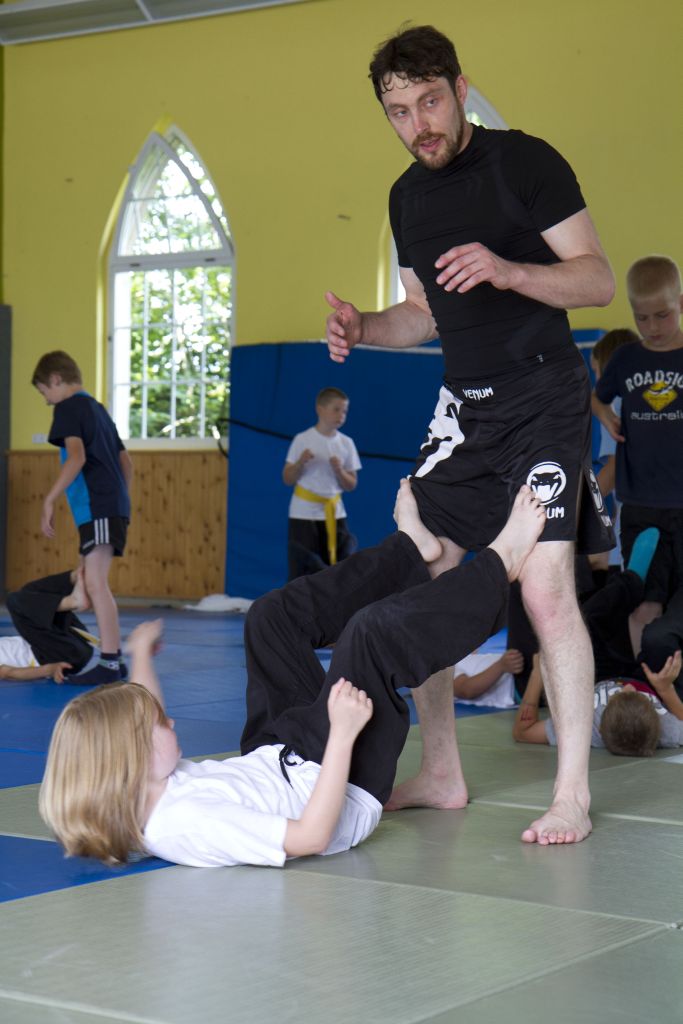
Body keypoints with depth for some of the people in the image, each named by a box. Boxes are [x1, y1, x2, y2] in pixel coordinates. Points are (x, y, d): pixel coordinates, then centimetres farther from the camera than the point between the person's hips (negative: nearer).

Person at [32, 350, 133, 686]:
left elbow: (76, 456, -19)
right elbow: (126, 463, 24)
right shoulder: (98, 409, 23)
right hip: (114, 505, 9)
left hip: (95, 507, -9)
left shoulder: (69, 407, -4)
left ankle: (109, 664, -17)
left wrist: (49, 500, -18)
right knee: (93, 583, 15)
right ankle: (112, 656, 17)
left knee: (95, 583, -13)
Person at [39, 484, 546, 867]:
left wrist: (142, 653, 20)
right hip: (344, 788, -9)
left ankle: (411, 549, 25)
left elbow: (141, 728, 11)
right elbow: (310, 836, -37)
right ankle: (498, 567, 3)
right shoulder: (188, 824, -39)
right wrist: (342, 735, -40)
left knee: (273, 616, 11)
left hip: (274, 759, 9)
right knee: (372, 632, -21)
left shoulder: (135, 802, -14)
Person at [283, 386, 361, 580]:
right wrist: (300, 463, -20)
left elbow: (351, 485, 7)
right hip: (304, 513, -4)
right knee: (301, 569, -3)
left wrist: (339, 471, -12)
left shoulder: (346, 443, 3)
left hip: (334, 514, 4)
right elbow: (288, 480, -2)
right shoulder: (302, 440, -6)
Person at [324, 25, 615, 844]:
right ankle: (440, 775, 16)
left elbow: (598, 280, -12)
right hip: (464, 407, 7)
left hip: (544, 400, -7)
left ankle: (571, 797, -7)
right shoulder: (407, 197, 12)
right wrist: (364, 330, 1)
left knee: (545, 591, -16)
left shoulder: (525, 163, -10)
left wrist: (508, 270, -28)